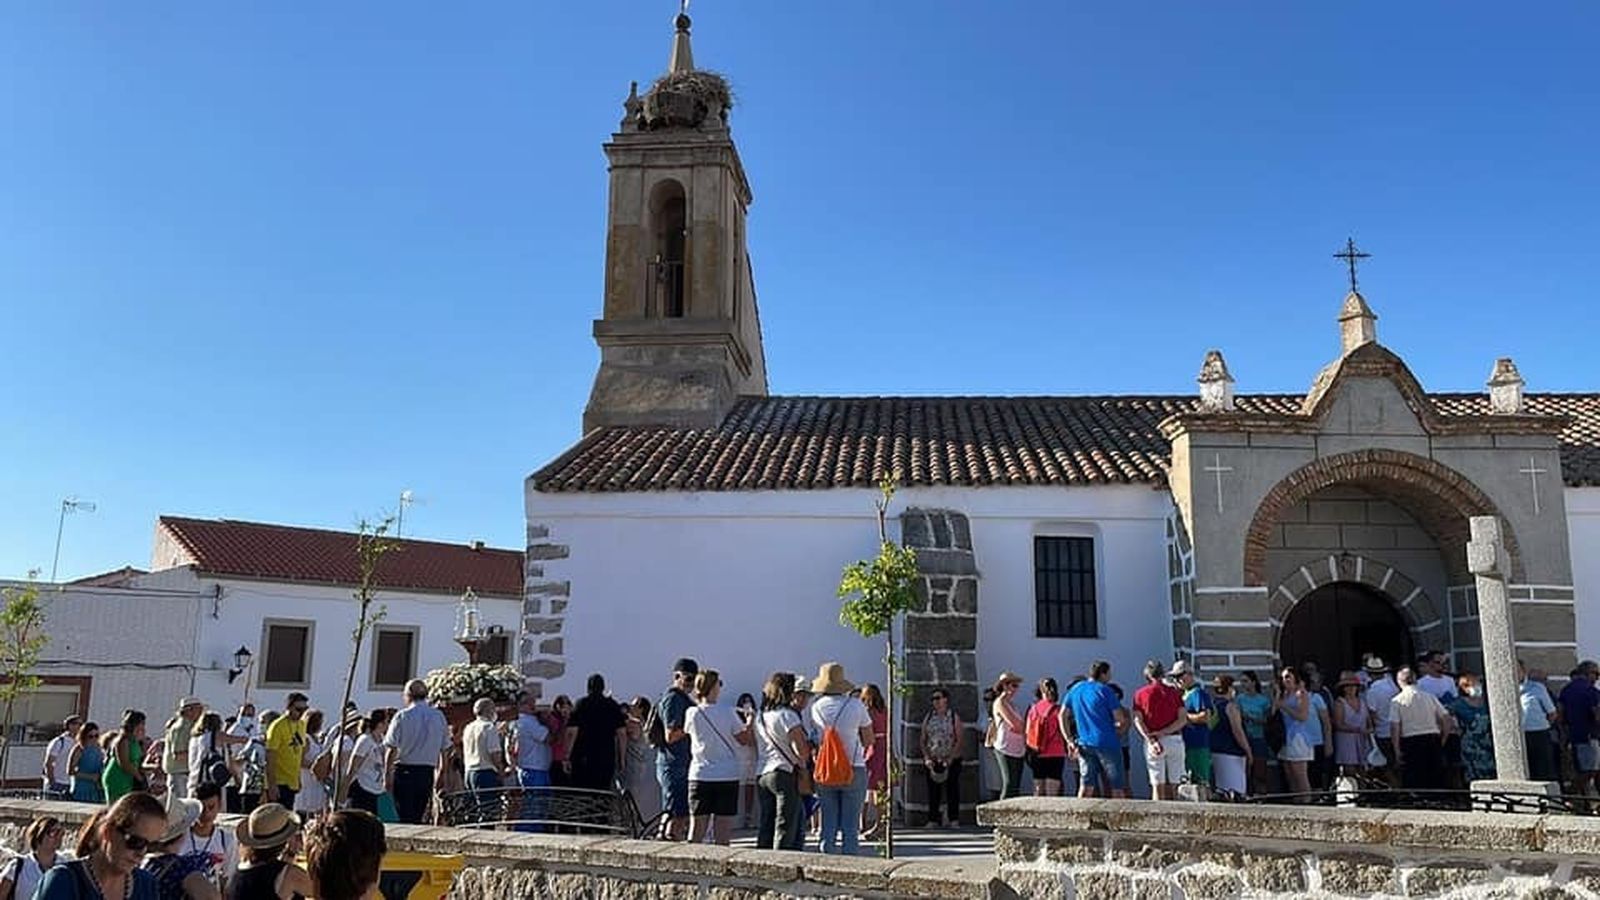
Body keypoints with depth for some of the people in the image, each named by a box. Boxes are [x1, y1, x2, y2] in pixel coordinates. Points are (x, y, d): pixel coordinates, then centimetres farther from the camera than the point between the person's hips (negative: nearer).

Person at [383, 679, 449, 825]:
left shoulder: (402, 716, -7)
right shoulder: (439, 717, 3)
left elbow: (392, 750, -7)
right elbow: (444, 749, 6)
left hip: (405, 771, -3)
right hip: (428, 772, 3)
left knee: (405, 818, 2)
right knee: (418, 817, 14)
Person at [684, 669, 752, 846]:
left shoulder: (692, 713, -4)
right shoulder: (728, 713, -7)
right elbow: (745, 739, 1)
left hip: (700, 776, 2)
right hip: (727, 777, -1)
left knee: (696, 831, 8)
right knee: (722, 834, 4)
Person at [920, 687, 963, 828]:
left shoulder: (954, 717, 1)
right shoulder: (928, 718, 9)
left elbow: (959, 740, -4)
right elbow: (923, 740, 7)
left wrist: (950, 759, -13)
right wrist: (927, 758, -6)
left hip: (951, 760, -2)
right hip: (932, 761, 2)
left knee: (952, 790, -1)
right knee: (933, 791, 2)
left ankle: (953, 819, 7)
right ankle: (933, 819, 9)